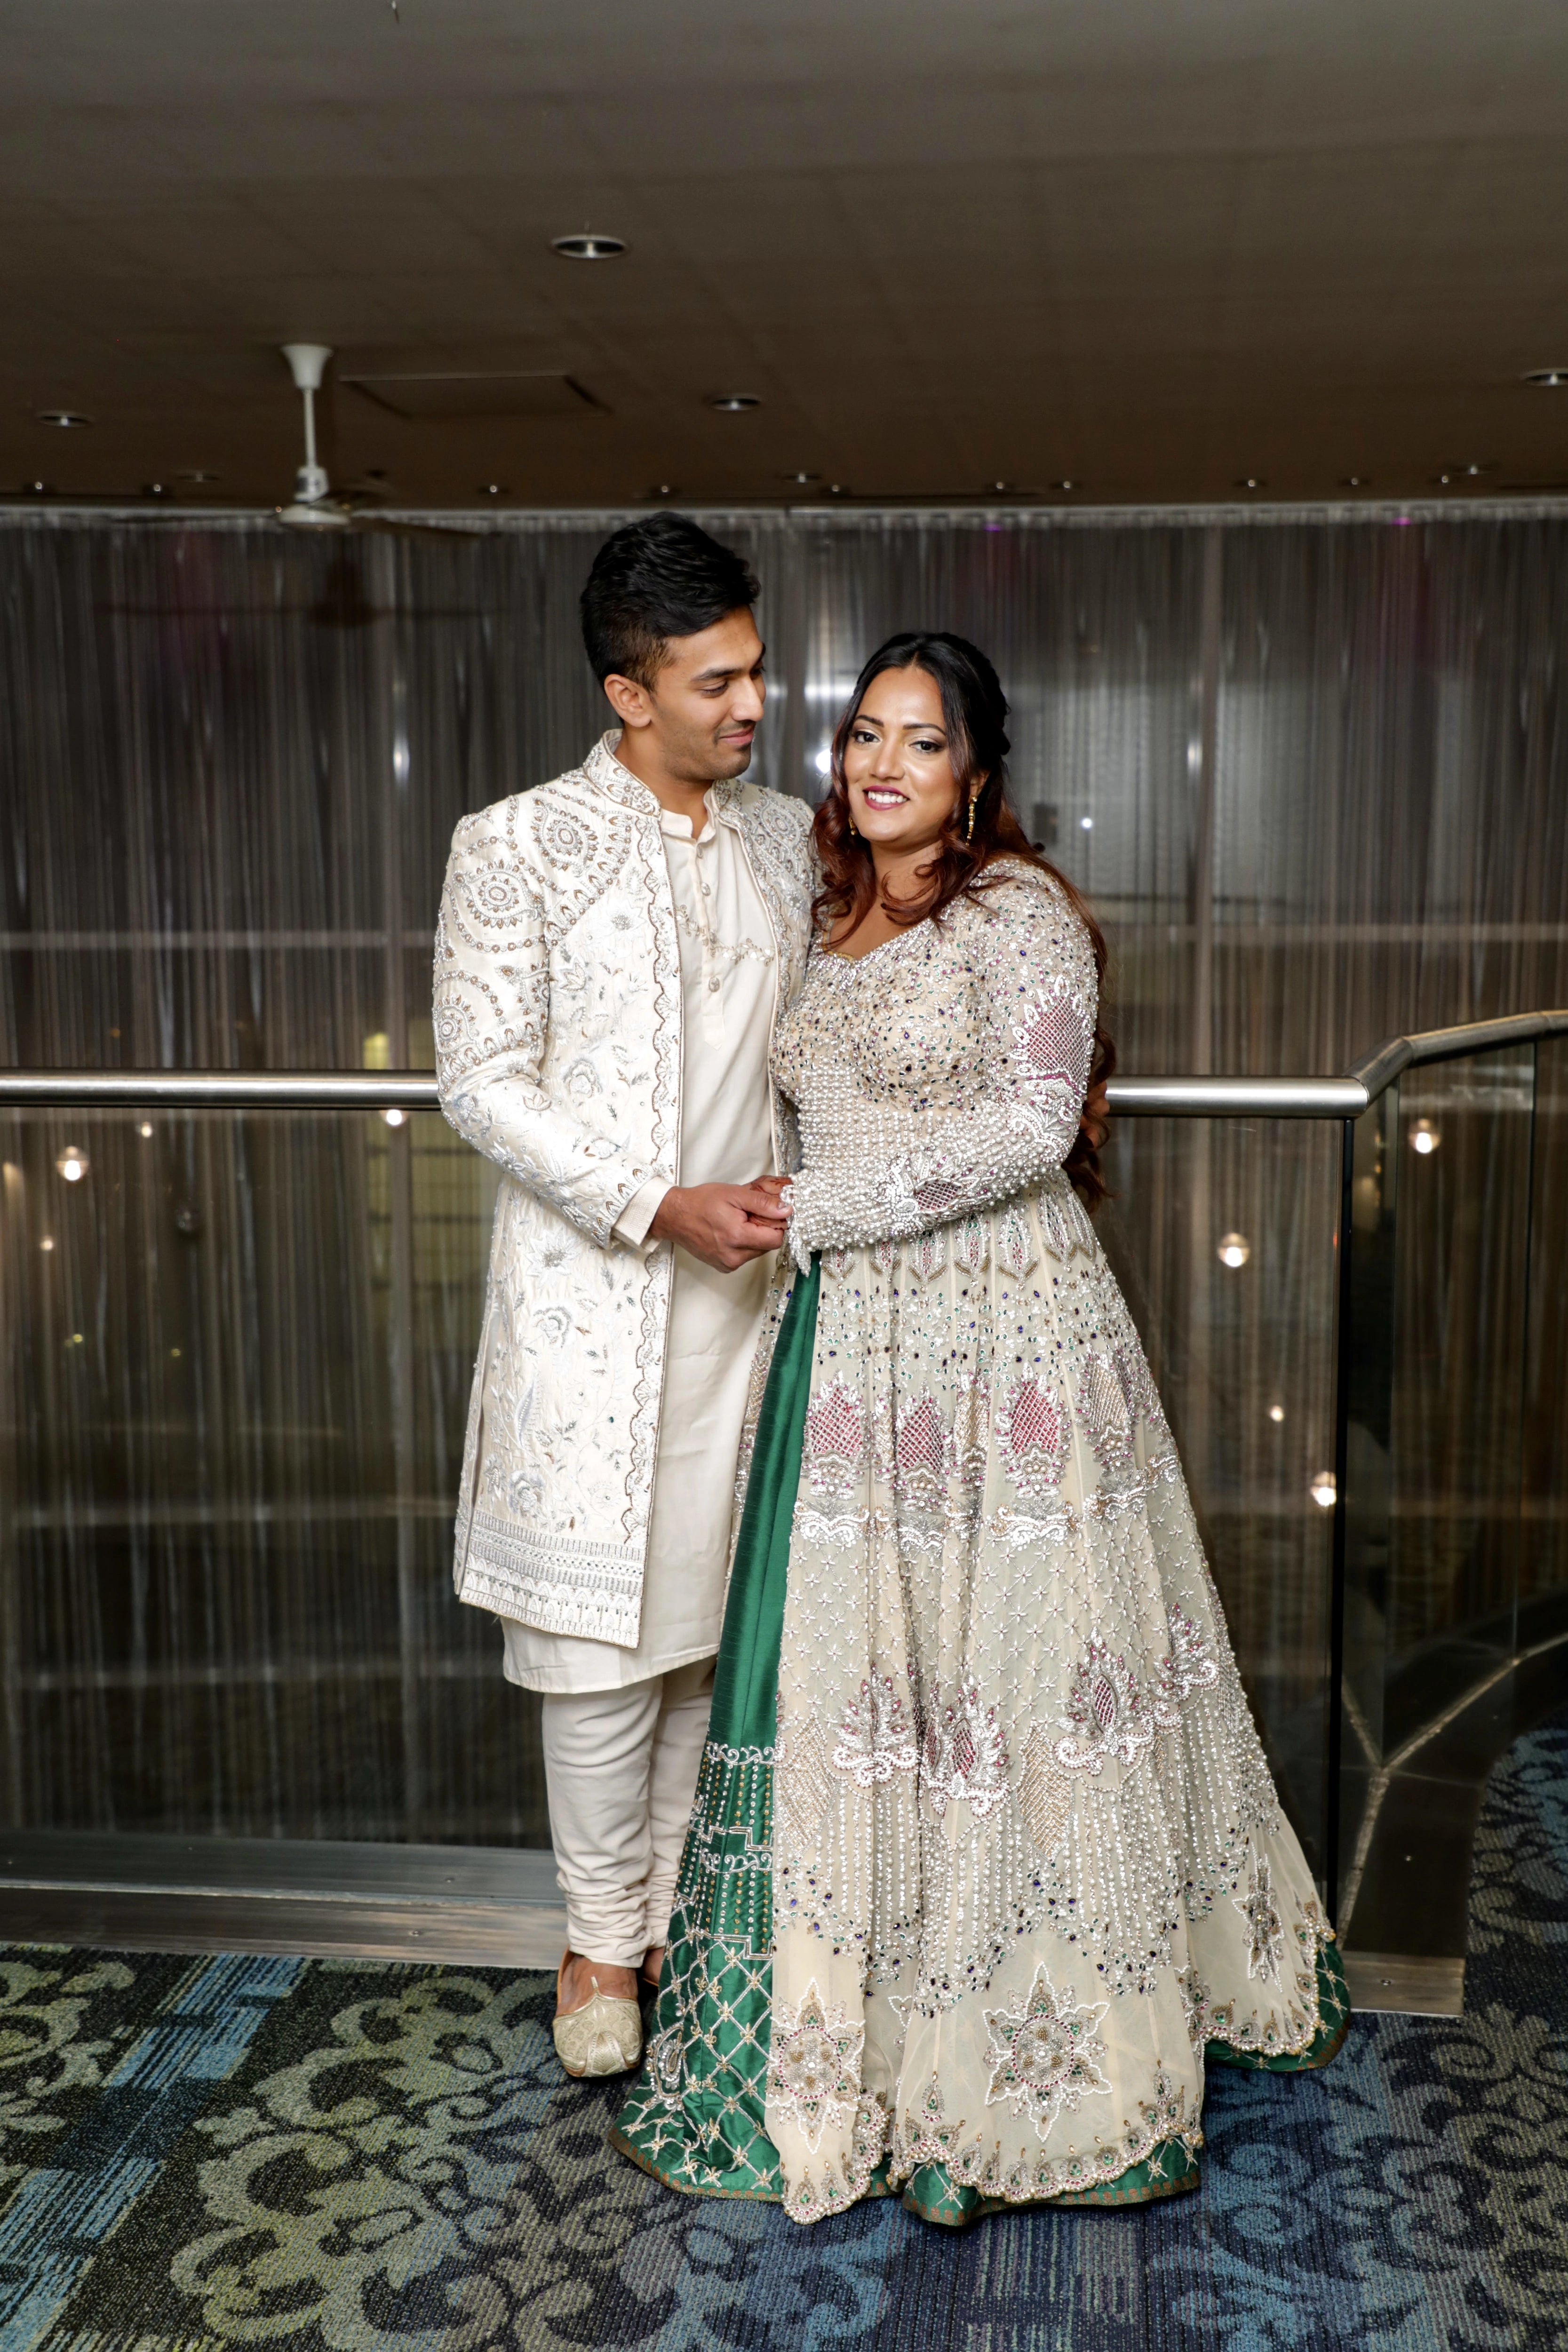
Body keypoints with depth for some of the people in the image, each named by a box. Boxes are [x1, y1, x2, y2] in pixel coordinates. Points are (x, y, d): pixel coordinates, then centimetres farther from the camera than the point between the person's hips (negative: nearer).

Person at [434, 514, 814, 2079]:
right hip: (595, 1296, -4)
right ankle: (602, 1939, 22)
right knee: (605, 1625, 2)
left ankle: (678, 1908, 29)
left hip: (748, 1288, 4)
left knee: (715, 1616, 11)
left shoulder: (784, 838, 8)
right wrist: (658, 1207, -17)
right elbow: (482, 1084, -9)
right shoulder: (518, 848, -7)